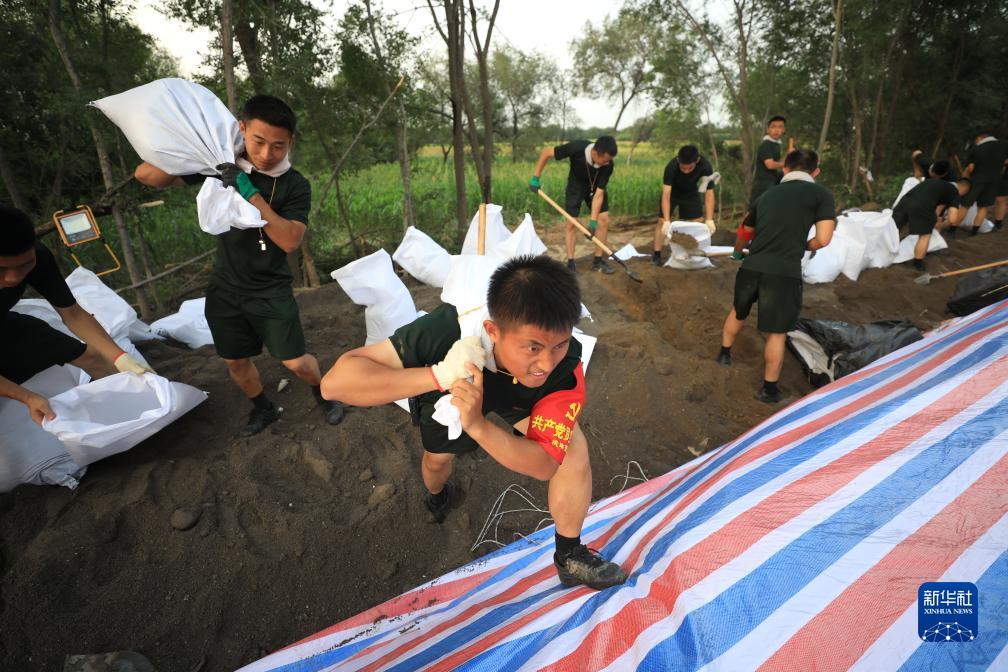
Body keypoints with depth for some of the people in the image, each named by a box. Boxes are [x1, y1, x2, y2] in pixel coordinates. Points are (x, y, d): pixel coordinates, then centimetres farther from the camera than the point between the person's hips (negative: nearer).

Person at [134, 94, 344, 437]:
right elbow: (146, 175, -6)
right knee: (236, 361, 14)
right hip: (225, 288, 3)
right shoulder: (223, 165, -5)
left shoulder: (295, 185, -12)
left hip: (270, 291, -3)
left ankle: (323, 392, 29)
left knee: (297, 363, -3)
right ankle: (263, 410, 39)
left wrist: (250, 193, -31)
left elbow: (290, 240, -26)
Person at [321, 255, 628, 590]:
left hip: (520, 397, 0)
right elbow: (334, 383, -46)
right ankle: (438, 495, 61)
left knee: (573, 448, -19)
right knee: (437, 457, 21)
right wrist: (439, 376, -60)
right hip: (449, 387, 0)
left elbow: (545, 464, -36)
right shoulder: (446, 329, -46)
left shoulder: (566, 366, -41)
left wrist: (477, 425, -54)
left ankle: (570, 558, 7)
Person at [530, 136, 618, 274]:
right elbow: (546, 152, -25)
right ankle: (570, 263, 5)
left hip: (596, 187, 2)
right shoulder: (576, 148, -37)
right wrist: (536, 178, -22)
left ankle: (598, 260, 6)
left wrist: (593, 221, -32)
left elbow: (599, 193, -27)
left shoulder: (608, 165, -31)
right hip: (576, 186, -2)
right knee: (571, 223, -5)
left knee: (604, 220, -6)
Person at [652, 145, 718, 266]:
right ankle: (656, 254, 0)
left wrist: (709, 219, -38)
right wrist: (667, 220, -49)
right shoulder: (671, 167, -38)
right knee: (662, 221, -9)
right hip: (672, 192, -2)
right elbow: (666, 194, -42)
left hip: (691, 193, 2)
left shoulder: (705, 166, -33)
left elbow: (709, 193, -31)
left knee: (698, 221, 0)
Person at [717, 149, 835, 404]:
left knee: (738, 312, 29)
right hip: (784, 273, -4)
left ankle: (724, 353, 47)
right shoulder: (821, 194, 3)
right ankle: (769, 389, 18)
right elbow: (823, 239, -5)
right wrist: (802, 247, 16)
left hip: (751, 267, 4)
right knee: (776, 333, 8)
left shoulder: (767, 195, 17)